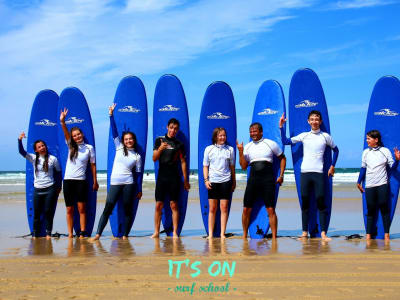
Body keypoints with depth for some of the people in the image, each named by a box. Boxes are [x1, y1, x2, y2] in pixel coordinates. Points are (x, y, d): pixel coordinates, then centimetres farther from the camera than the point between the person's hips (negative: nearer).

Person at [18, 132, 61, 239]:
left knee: (48, 212, -2)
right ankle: (35, 234, 11)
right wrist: (20, 140, -23)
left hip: (50, 188, -2)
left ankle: (48, 233, 7)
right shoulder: (34, 158, 3)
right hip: (37, 189, 2)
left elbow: (58, 172, 11)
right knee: (36, 213, 4)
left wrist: (59, 186, 14)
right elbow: (22, 152, -7)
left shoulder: (52, 159, 0)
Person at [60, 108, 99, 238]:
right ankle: (70, 234, 9)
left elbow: (93, 165, 5)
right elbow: (66, 134, -10)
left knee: (81, 208, -5)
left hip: (81, 181, -2)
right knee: (69, 209, 4)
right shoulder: (71, 146, 8)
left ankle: (82, 233, -1)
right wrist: (62, 122, -27)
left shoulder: (89, 148, 3)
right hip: (68, 180, 2)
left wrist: (95, 181, 3)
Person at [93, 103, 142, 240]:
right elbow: (114, 132, 5)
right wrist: (111, 115, 0)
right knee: (108, 208, -3)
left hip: (129, 184, -1)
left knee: (128, 210, 1)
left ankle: (125, 235, 9)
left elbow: (138, 173, 7)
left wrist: (139, 190, 3)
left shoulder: (137, 156, 7)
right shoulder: (119, 148, 10)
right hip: (114, 183, 1)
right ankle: (98, 233, -3)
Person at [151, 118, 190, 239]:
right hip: (162, 176, 1)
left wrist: (186, 180, 5)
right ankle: (156, 232, 7)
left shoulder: (179, 144, 5)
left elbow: (183, 162, 7)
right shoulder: (159, 140, 6)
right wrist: (160, 149, -19)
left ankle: (175, 232, 3)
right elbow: (154, 159, 1)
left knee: (174, 205, -1)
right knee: (159, 205, 1)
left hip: (174, 177, 0)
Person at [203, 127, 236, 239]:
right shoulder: (209, 149, 6)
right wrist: (206, 180, -2)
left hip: (226, 181, 0)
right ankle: (210, 234, 7)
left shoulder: (230, 149, 9)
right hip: (212, 181, 0)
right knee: (212, 208, 2)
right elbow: (205, 166, 8)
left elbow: (232, 167, 14)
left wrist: (234, 181, 14)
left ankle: (222, 233, 3)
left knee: (224, 207, -2)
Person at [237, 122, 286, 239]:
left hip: (267, 179, -3)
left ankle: (274, 237, 0)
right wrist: (240, 152, -4)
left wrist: (281, 175, 4)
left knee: (271, 210, -6)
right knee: (246, 209, 1)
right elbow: (244, 166, 8)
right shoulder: (247, 147, 11)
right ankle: (244, 236, 14)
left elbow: (282, 158, 13)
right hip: (253, 178, 3)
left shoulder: (270, 144, 4)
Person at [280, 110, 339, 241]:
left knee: (321, 202, -5)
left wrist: (332, 165, 12)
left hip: (319, 173, -1)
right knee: (305, 202, 4)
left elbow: (335, 150, 19)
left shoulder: (325, 136, 6)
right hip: (305, 172, 2)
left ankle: (323, 233, -2)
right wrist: (281, 127, 2)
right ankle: (305, 232, 10)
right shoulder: (304, 135, 8)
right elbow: (286, 141, 6)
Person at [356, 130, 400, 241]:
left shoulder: (385, 151, 1)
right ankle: (368, 234, 6)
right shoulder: (365, 152, 9)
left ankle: (386, 234, 2)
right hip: (369, 186, 2)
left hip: (382, 185, -2)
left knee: (384, 208, -3)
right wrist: (359, 182, 14)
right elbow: (363, 168, 16)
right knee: (370, 210, 2)